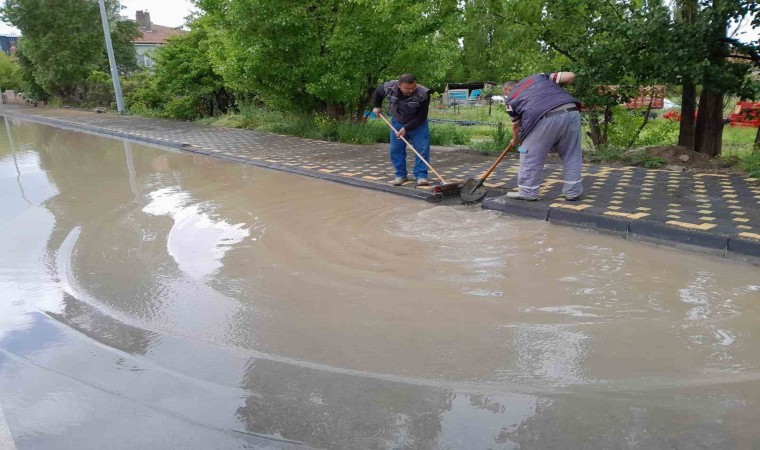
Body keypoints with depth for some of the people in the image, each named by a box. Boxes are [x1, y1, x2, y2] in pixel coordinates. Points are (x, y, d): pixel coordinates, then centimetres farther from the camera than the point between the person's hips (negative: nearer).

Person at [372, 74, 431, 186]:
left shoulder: (423, 94, -31)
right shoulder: (389, 87, -23)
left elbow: (421, 116, -25)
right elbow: (377, 92, 2)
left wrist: (406, 128, -27)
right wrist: (377, 106, 12)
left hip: (418, 124, -2)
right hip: (397, 123, 3)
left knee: (422, 149, -10)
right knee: (396, 149, 1)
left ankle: (421, 175, -2)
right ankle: (401, 175, 12)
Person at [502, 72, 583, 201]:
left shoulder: (511, 99, 21)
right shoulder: (539, 76, 29)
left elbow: (516, 126, 31)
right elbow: (570, 76, 22)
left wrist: (515, 142, 50)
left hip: (545, 119, -4)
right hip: (571, 112, 4)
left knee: (531, 156, 12)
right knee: (572, 155, 16)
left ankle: (528, 192, 18)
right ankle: (573, 191, 23)